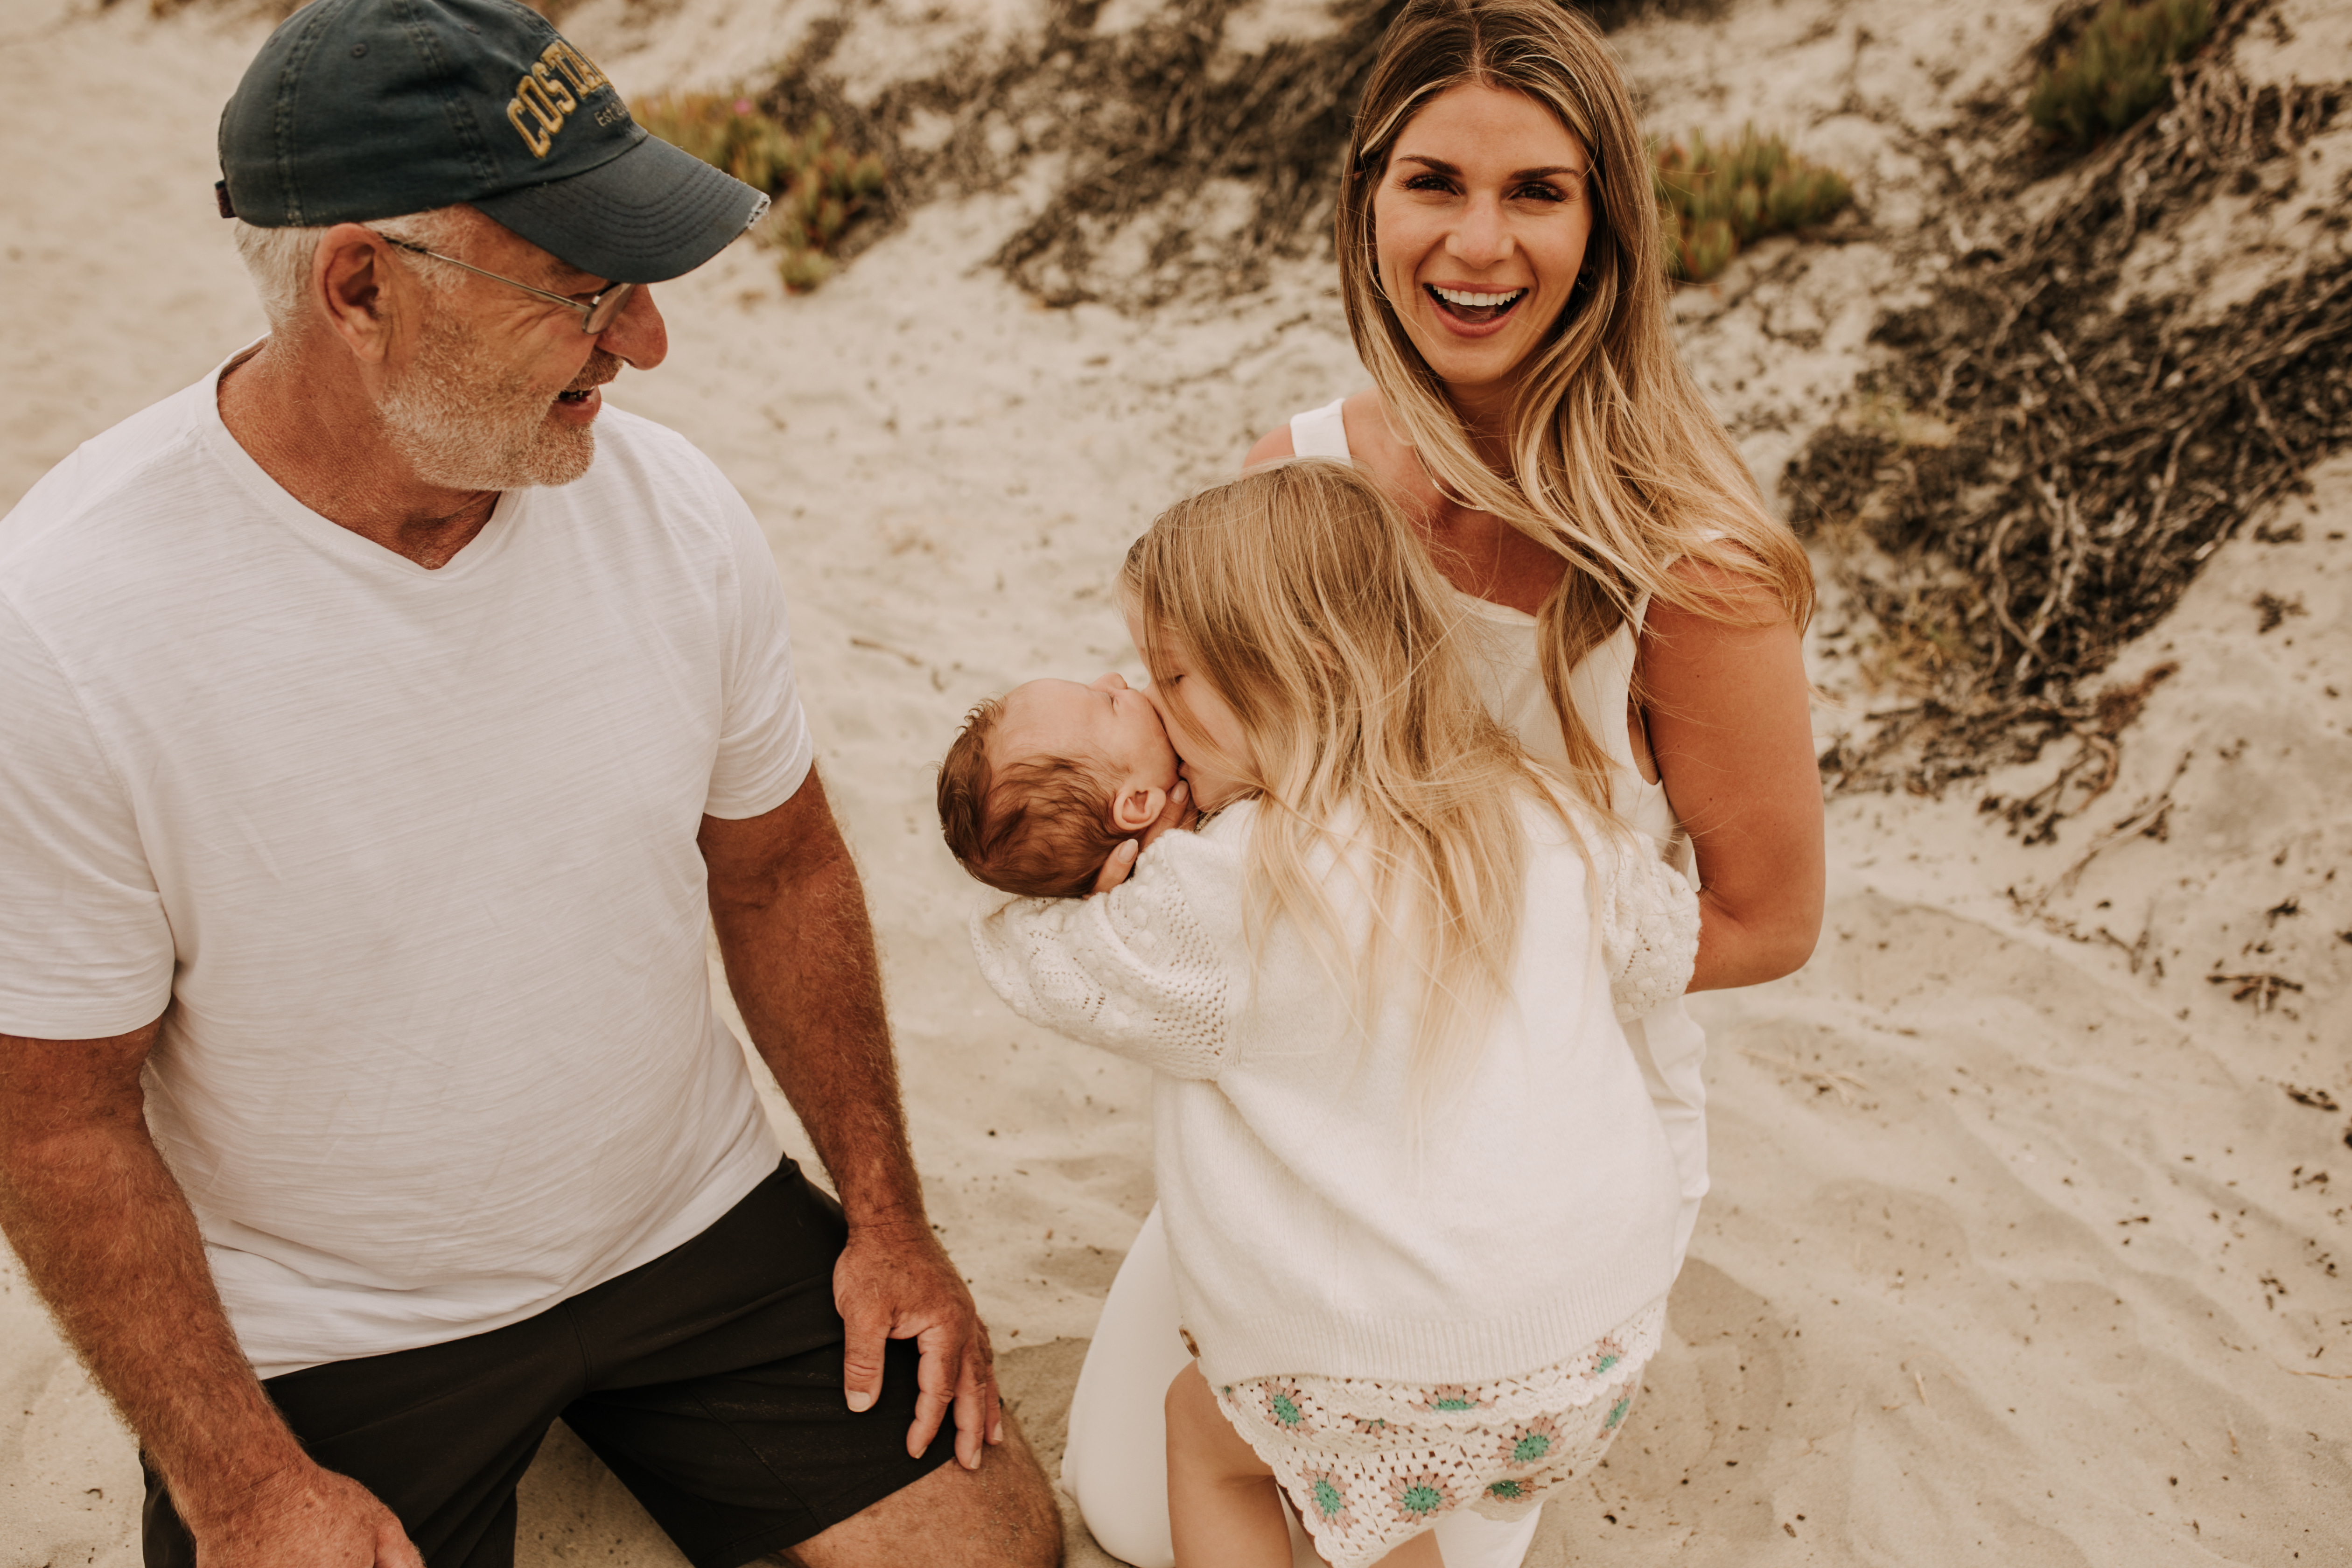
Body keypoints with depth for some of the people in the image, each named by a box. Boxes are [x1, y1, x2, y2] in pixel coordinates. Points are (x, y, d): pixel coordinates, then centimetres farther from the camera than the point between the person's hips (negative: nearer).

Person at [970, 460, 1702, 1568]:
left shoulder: (1225, 891, -19)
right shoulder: (1544, 821, -3)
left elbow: (1058, 973, -2)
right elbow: (1659, 954, 16)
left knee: (1204, 1424, 23)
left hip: (1425, 1391, -6)